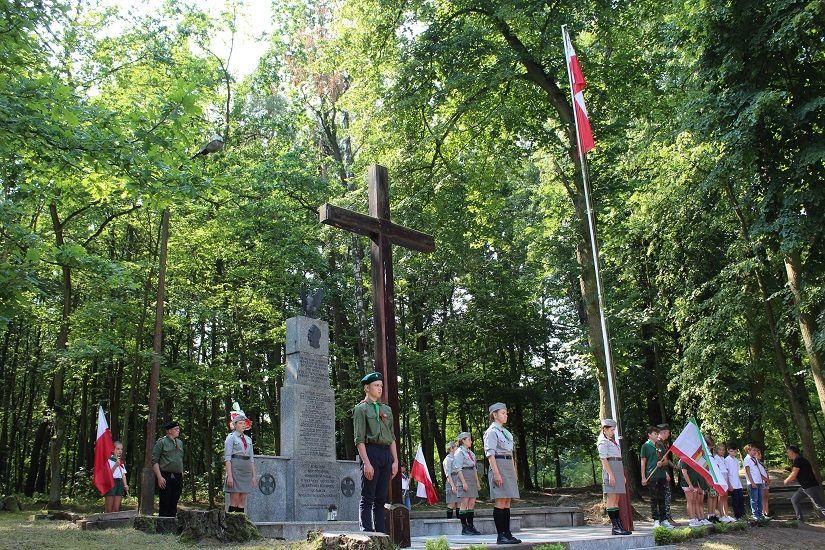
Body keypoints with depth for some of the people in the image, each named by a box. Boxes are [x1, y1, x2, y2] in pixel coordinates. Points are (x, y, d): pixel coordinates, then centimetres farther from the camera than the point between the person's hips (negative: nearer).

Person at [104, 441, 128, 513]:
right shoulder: (109, 460, -4)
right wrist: (116, 465, -22)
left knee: (116, 509, 3)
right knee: (109, 509, -3)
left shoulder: (121, 461, 15)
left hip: (120, 483, 6)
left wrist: (125, 485, 3)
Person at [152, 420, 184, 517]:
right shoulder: (161, 442, -3)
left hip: (178, 477, 6)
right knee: (164, 503, -6)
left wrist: (182, 475, 15)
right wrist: (159, 477, -16)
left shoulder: (180, 443, 17)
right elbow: (154, 461, -8)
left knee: (174, 504, 7)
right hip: (165, 477, -6)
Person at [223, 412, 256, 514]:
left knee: (243, 500, 5)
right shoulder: (231, 437, -2)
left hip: (246, 471, 6)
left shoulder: (248, 439, 16)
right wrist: (229, 475, -18)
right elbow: (227, 457, -9)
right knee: (235, 500, -8)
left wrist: (254, 475, 10)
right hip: (235, 469, -6)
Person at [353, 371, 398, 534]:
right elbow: (359, 439, -7)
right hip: (371, 452, -6)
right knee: (368, 498, -5)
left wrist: (395, 461, 10)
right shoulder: (360, 409, 1)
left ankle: (381, 532, 11)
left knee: (381, 498, 8)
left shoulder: (386, 409, 20)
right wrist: (366, 463, -15)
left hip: (386, 453, 6)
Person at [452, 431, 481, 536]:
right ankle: (464, 528, -7)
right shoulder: (459, 452, -5)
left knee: (472, 503, 6)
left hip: (472, 477, 8)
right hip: (463, 477, -8)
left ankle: (471, 526, 10)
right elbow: (458, 469, -12)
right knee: (464, 502, -8)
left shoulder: (470, 453, 20)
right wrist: (463, 482, -19)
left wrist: (477, 482, 18)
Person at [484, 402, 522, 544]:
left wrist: (514, 472, 19)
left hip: (509, 467, 9)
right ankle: (501, 536, -6)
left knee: (507, 502, 7)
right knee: (500, 502, -9)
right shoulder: (492, 431, -6)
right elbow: (490, 454, -13)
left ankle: (507, 533, 10)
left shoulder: (506, 432, 20)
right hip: (499, 466, -9)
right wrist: (496, 473, -20)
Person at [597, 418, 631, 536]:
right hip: (610, 470, -10)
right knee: (611, 499, -9)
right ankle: (616, 527, -10)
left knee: (616, 500, 9)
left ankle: (618, 526, 10)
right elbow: (604, 459, -14)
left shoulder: (612, 441, 23)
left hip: (618, 469, 10)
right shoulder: (603, 442, -6)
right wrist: (610, 474, -21)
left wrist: (623, 475, 21)